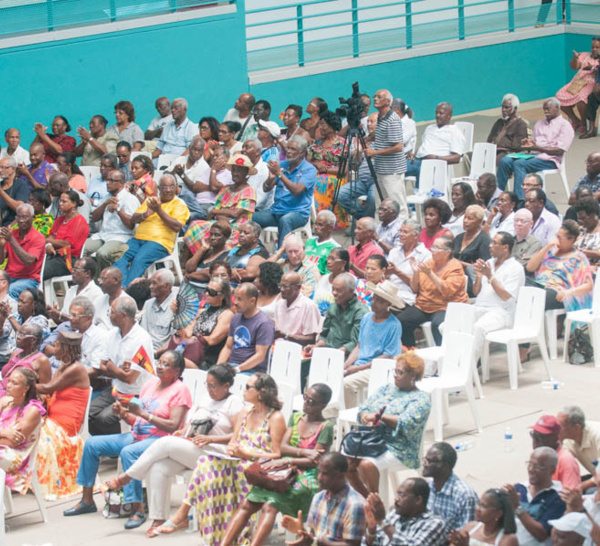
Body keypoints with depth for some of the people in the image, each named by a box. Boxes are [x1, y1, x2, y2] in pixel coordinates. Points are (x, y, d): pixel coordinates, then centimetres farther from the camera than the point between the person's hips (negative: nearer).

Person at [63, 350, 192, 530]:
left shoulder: (180, 390, -7)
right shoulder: (150, 383, 15)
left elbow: (173, 426, -19)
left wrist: (143, 413, -21)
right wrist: (123, 414, -5)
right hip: (136, 435, 9)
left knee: (128, 452, -37)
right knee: (91, 444, 1)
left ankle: (137, 510, -33)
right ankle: (87, 500, 7)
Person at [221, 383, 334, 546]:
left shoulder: (326, 427, -2)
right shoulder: (296, 417, 16)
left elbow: (315, 461, -9)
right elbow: (283, 447, 6)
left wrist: (288, 461, -19)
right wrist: (304, 452, -12)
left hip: (306, 477, -6)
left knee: (270, 505, -32)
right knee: (247, 503, -15)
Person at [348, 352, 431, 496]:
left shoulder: (420, 399, -1)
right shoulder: (387, 389, 21)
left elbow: (407, 424, -17)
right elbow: (363, 409, 15)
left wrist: (379, 416, -12)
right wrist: (368, 419, -9)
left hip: (398, 448, -7)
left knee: (367, 465, -32)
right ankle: (366, 499, 4)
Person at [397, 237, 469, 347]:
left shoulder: (455, 267, -6)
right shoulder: (428, 264, 11)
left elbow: (447, 291, -21)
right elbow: (415, 289, 12)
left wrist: (430, 273, -23)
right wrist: (416, 273, -6)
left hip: (445, 307, -6)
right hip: (423, 305, 6)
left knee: (437, 324, -37)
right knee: (402, 320, -18)